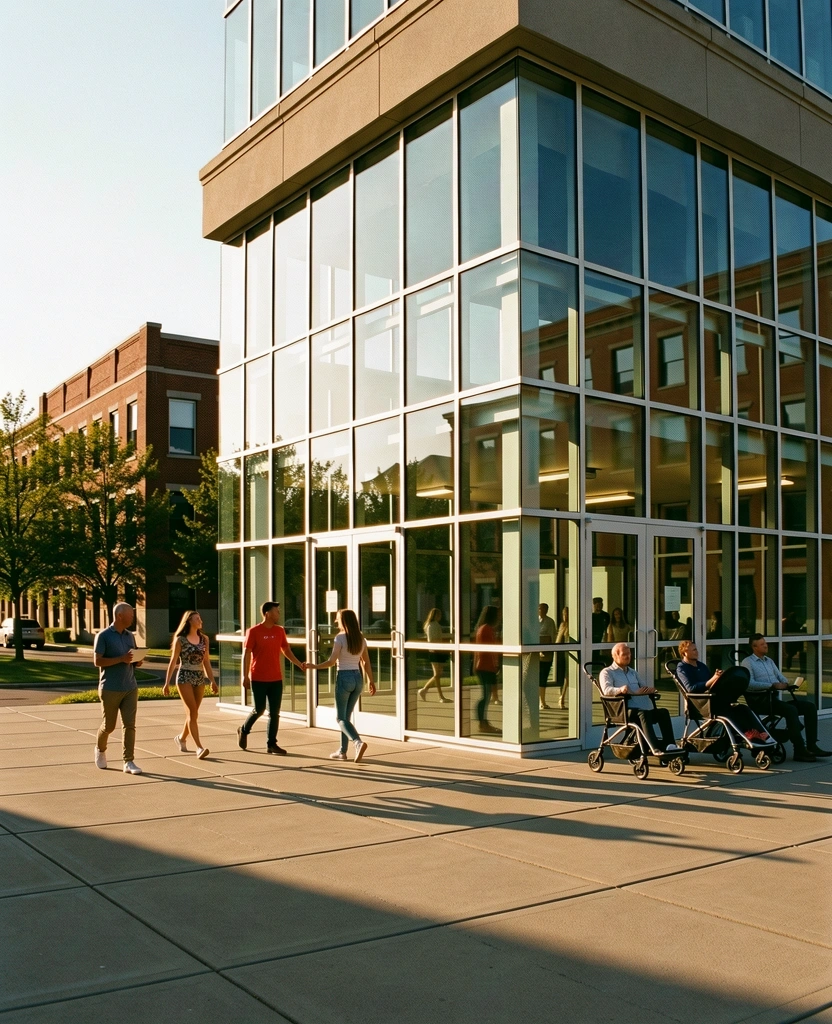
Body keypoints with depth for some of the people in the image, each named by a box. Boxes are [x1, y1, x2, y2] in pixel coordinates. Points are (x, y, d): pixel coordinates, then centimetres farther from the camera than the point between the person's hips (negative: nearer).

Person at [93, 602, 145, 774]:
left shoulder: (130, 636, 12)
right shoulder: (104, 636, -7)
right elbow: (97, 661, -13)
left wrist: (138, 661, -4)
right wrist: (121, 659, -21)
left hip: (130, 688, 5)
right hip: (110, 689, -4)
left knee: (129, 725, -3)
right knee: (108, 725, 7)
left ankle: (128, 762, 0)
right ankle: (100, 749, 36)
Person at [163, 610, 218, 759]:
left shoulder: (204, 639, 9)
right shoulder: (180, 640, -4)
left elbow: (206, 662, 12)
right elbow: (173, 662, -3)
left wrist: (212, 681, 9)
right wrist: (167, 683, -6)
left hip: (200, 678, 5)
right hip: (185, 677, -5)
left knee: (193, 713, 10)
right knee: (193, 712, -12)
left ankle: (181, 738, 34)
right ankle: (199, 747, -15)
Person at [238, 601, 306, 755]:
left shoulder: (280, 631, 7)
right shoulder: (254, 631, -7)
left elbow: (286, 651, 14)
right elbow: (247, 654, -6)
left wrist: (299, 664, 0)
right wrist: (245, 676, -11)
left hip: (276, 679, 5)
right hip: (258, 679, -5)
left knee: (275, 712, 3)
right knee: (259, 709, -2)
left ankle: (271, 744, 10)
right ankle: (243, 730, 25)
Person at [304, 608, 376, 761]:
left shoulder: (340, 638, -11)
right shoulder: (361, 639, 7)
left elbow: (332, 662, -16)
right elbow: (366, 663, 10)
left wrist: (314, 666, -9)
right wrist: (371, 681, 18)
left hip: (344, 678, -6)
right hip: (358, 679, 6)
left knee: (341, 718, 2)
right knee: (346, 716, 16)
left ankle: (358, 742, -20)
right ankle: (342, 751, 18)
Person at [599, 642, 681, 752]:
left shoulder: (633, 672, 34)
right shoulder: (607, 672, 11)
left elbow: (643, 688, 25)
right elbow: (606, 690, -8)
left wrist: (650, 690, -1)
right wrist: (620, 690, -28)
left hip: (645, 707, 6)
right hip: (626, 710, -6)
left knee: (663, 712, -24)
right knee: (642, 713, -38)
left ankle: (669, 745, -37)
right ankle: (657, 748, -51)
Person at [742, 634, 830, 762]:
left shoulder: (769, 661, 26)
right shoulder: (747, 662, 0)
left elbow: (781, 677, 19)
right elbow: (750, 683, -16)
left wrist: (785, 683, -5)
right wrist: (773, 685, -21)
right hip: (760, 700, -8)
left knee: (809, 706, -7)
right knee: (791, 710, -30)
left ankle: (811, 746, -11)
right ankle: (799, 750, -28)